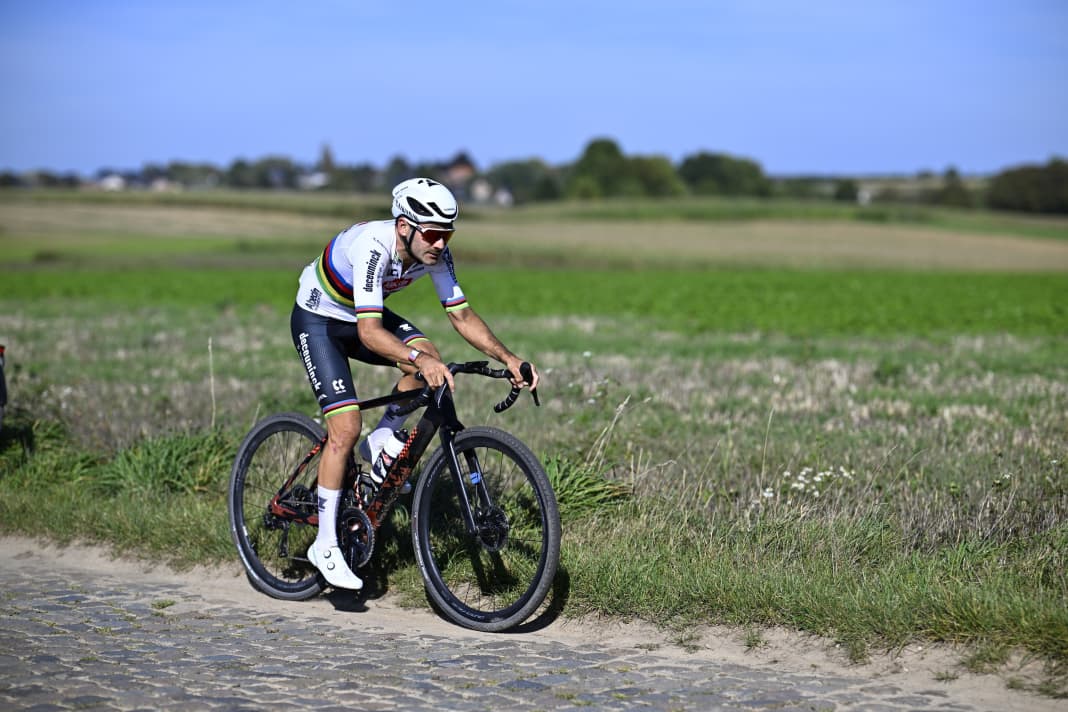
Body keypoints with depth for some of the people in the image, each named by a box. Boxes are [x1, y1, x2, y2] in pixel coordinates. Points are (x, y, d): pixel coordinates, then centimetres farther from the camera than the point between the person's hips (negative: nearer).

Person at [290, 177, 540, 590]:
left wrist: (507, 358, -22)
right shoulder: (373, 247, -37)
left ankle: (380, 446, 0)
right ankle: (325, 545, -6)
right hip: (317, 320, -6)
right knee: (346, 429, -17)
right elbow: (369, 332, -44)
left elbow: (461, 315, -10)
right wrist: (419, 361, -59)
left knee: (429, 357, -22)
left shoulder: (435, 254, -18)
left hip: (362, 316, 6)